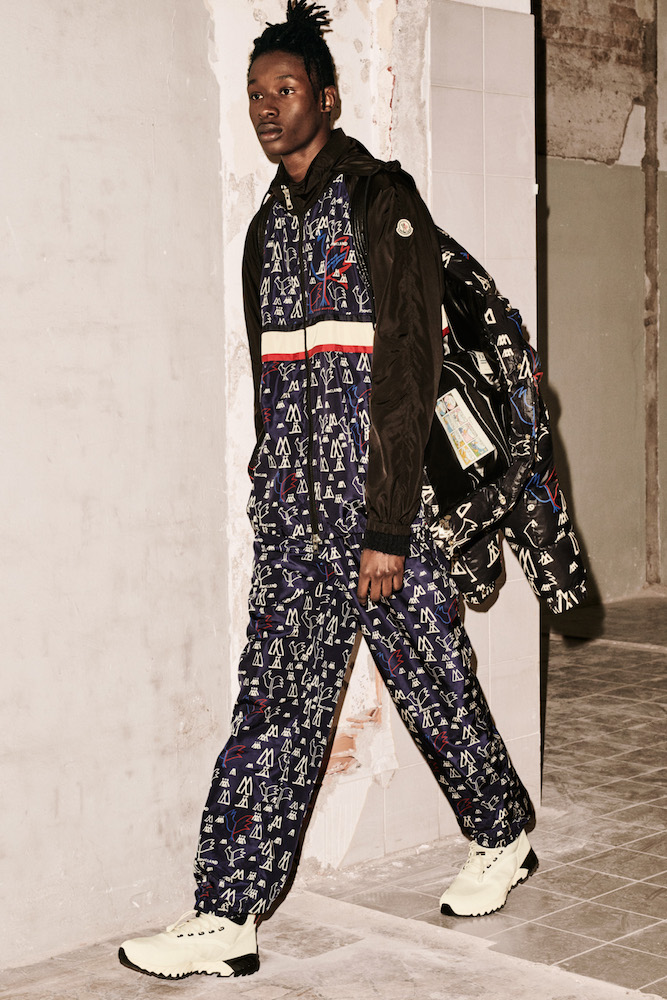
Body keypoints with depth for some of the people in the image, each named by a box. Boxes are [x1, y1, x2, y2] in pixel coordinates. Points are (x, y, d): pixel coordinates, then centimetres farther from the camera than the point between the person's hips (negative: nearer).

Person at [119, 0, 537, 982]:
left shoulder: (384, 203, -6)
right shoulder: (270, 224, 16)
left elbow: (407, 375, -13)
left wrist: (387, 531, -17)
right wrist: (276, 498, 16)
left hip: (378, 503, -6)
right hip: (293, 510, 6)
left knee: (433, 681, 3)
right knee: (275, 700, 5)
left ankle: (504, 835, 24)